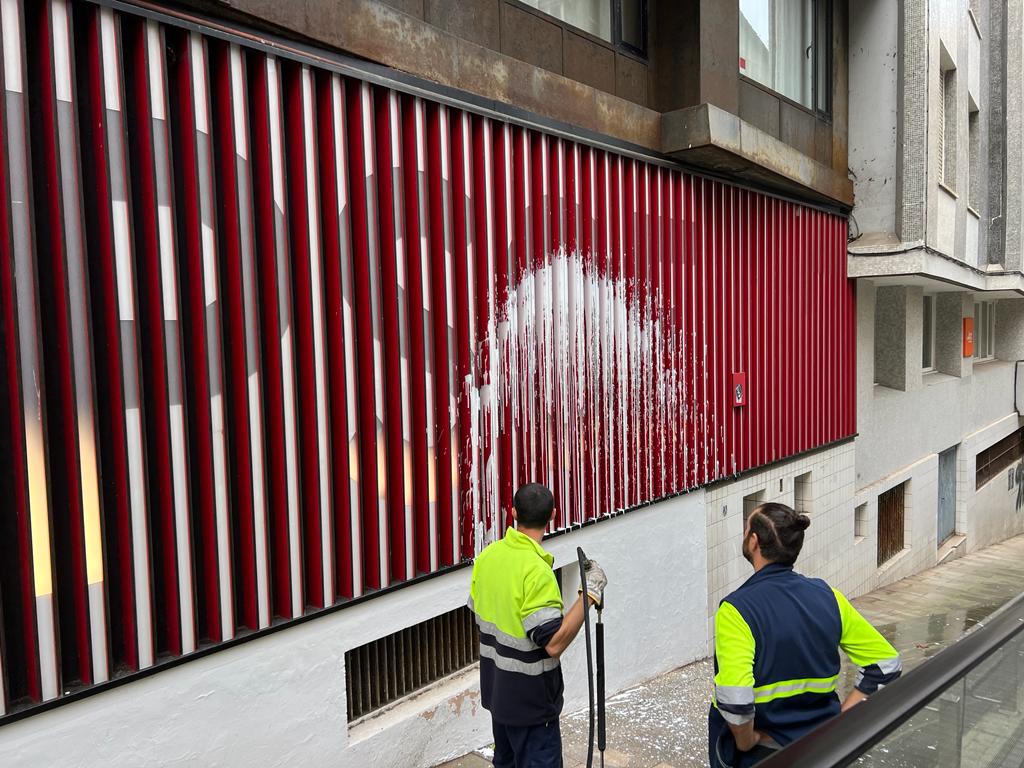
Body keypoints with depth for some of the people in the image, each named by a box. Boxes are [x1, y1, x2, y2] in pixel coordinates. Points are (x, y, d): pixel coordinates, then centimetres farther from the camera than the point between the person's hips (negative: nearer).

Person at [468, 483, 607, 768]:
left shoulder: (486, 556, -3)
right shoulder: (537, 571, -28)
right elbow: (554, 643, -29)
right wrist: (591, 592, -26)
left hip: (497, 690, 8)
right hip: (530, 701, -8)